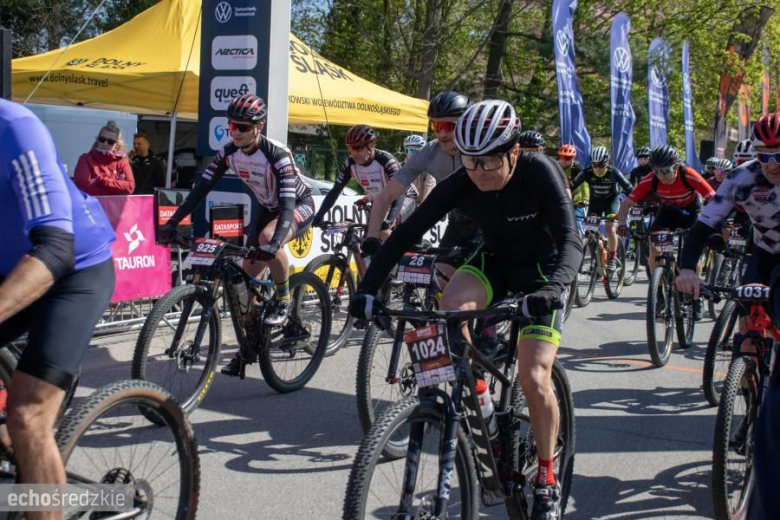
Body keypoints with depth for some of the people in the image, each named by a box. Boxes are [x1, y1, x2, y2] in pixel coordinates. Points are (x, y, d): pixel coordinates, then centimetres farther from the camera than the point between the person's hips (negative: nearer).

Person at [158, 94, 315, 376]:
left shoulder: (277, 154, -32)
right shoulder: (229, 152, -14)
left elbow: (288, 204, -40)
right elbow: (202, 187, -13)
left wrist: (274, 242, -55)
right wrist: (172, 222, -24)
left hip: (299, 205, -6)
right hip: (267, 208, 6)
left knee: (268, 238, -38)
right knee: (248, 275, 0)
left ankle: (283, 302, -15)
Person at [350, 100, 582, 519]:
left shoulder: (538, 172, -29)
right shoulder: (460, 183, -20)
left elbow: (570, 240, -36)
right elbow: (407, 232, -20)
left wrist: (551, 289, -56)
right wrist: (367, 288, -31)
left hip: (542, 270, -3)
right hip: (495, 262, 3)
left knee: (533, 379, -16)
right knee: (450, 305, -31)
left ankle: (547, 478, 7)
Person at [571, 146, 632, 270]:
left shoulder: (613, 172, -26)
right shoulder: (587, 172, -23)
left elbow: (628, 188, -26)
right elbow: (572, 186, -23)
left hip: (612, 199, -2)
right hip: (595, 200, 2)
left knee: (610, 226, -19)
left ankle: (612, 256, -3)